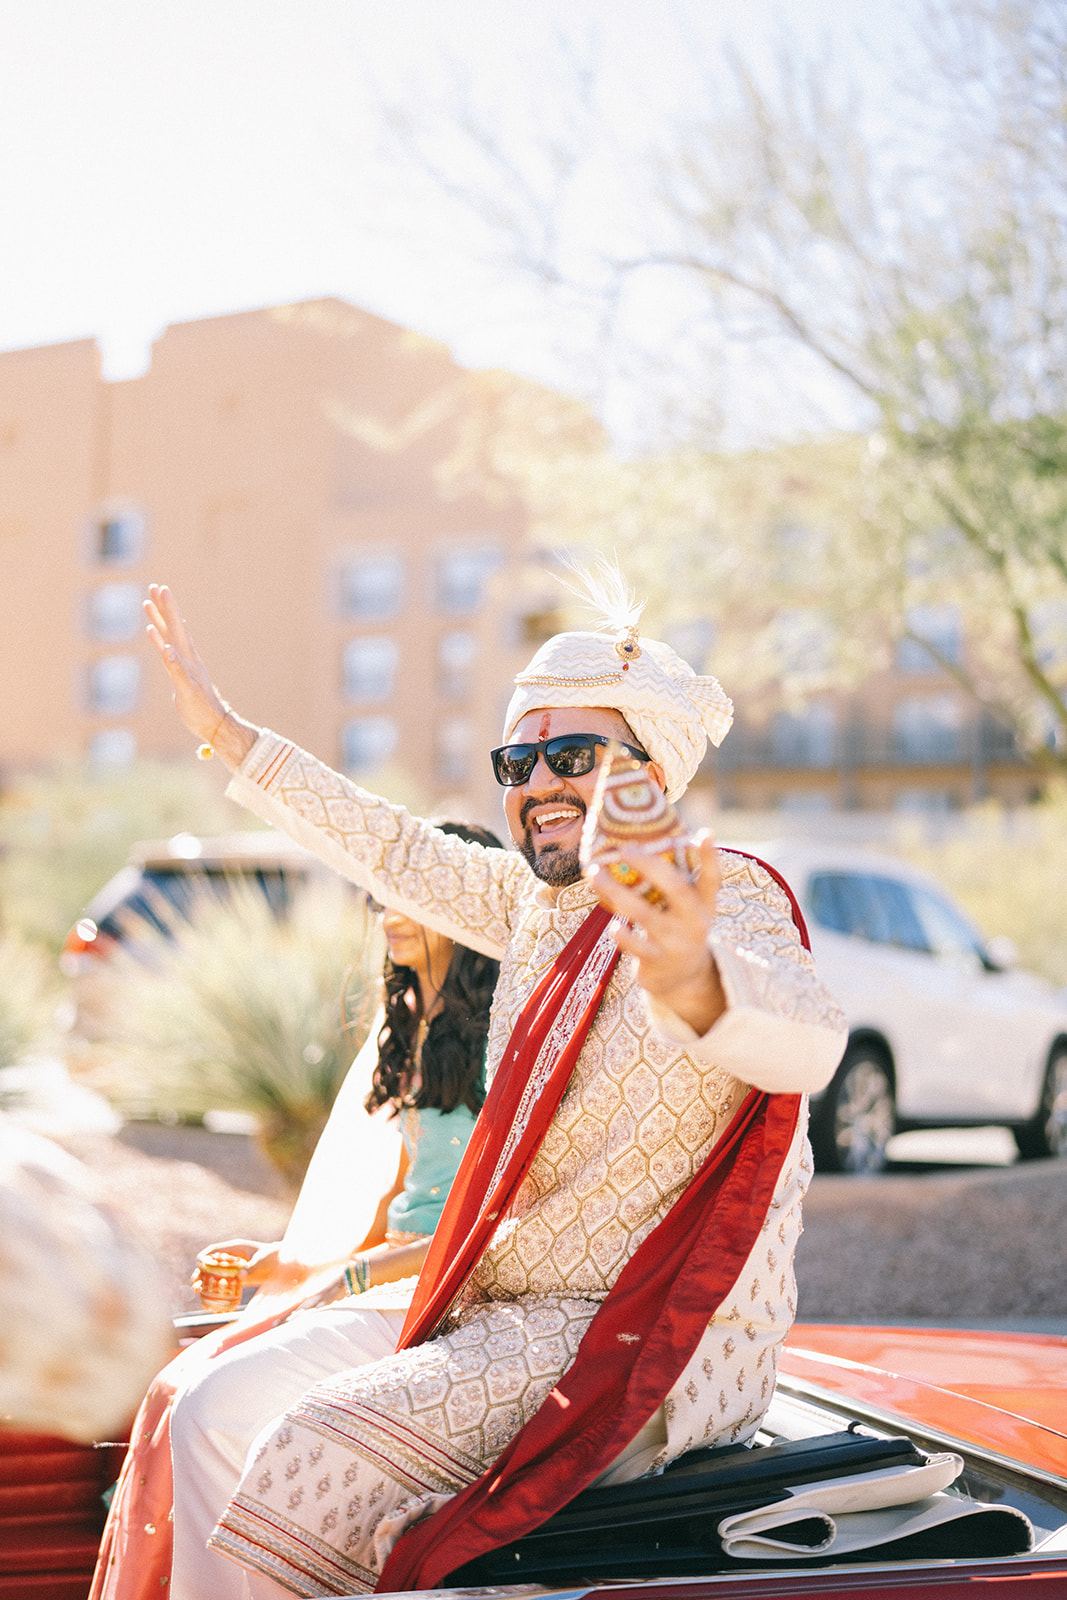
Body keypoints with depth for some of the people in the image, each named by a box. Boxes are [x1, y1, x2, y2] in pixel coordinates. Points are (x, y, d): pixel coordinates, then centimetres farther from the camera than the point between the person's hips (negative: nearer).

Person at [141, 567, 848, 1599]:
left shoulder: (726, 898, -16)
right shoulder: (540, 902, 10)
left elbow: (805, 1039, -37)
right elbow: (397, 853, 24)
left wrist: (694, 988, -61)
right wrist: (225, 734, 26)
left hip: (652, 1342, -9)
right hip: (515, 1311, 9)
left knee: (314, 1454, -24)